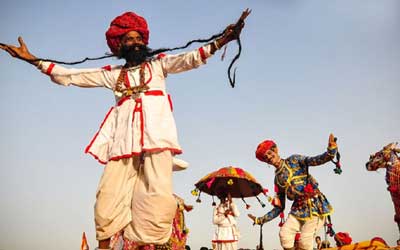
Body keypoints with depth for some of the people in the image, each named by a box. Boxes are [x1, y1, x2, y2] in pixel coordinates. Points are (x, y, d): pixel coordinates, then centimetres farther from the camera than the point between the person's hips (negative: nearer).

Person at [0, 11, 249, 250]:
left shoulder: (158, 64, 19)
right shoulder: (112, 74, 21)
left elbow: (190, 59, 6)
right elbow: (70, 76, 21)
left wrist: (220, 41, -10)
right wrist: (32, 59, 16)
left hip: (156, 136, -1)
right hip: (124, 141, 2)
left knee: (159, 201, -17)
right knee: (109, 202, -9)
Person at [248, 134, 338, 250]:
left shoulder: (294, 161, 0)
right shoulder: (278, 179, 12)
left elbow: (316, 160, -18)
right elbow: (279, 208, 15)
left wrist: (330, 151, -39)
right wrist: (260, 220, 12)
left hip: (315, 206, -5)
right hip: (298, 209, 5)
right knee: (284, 233, -16)